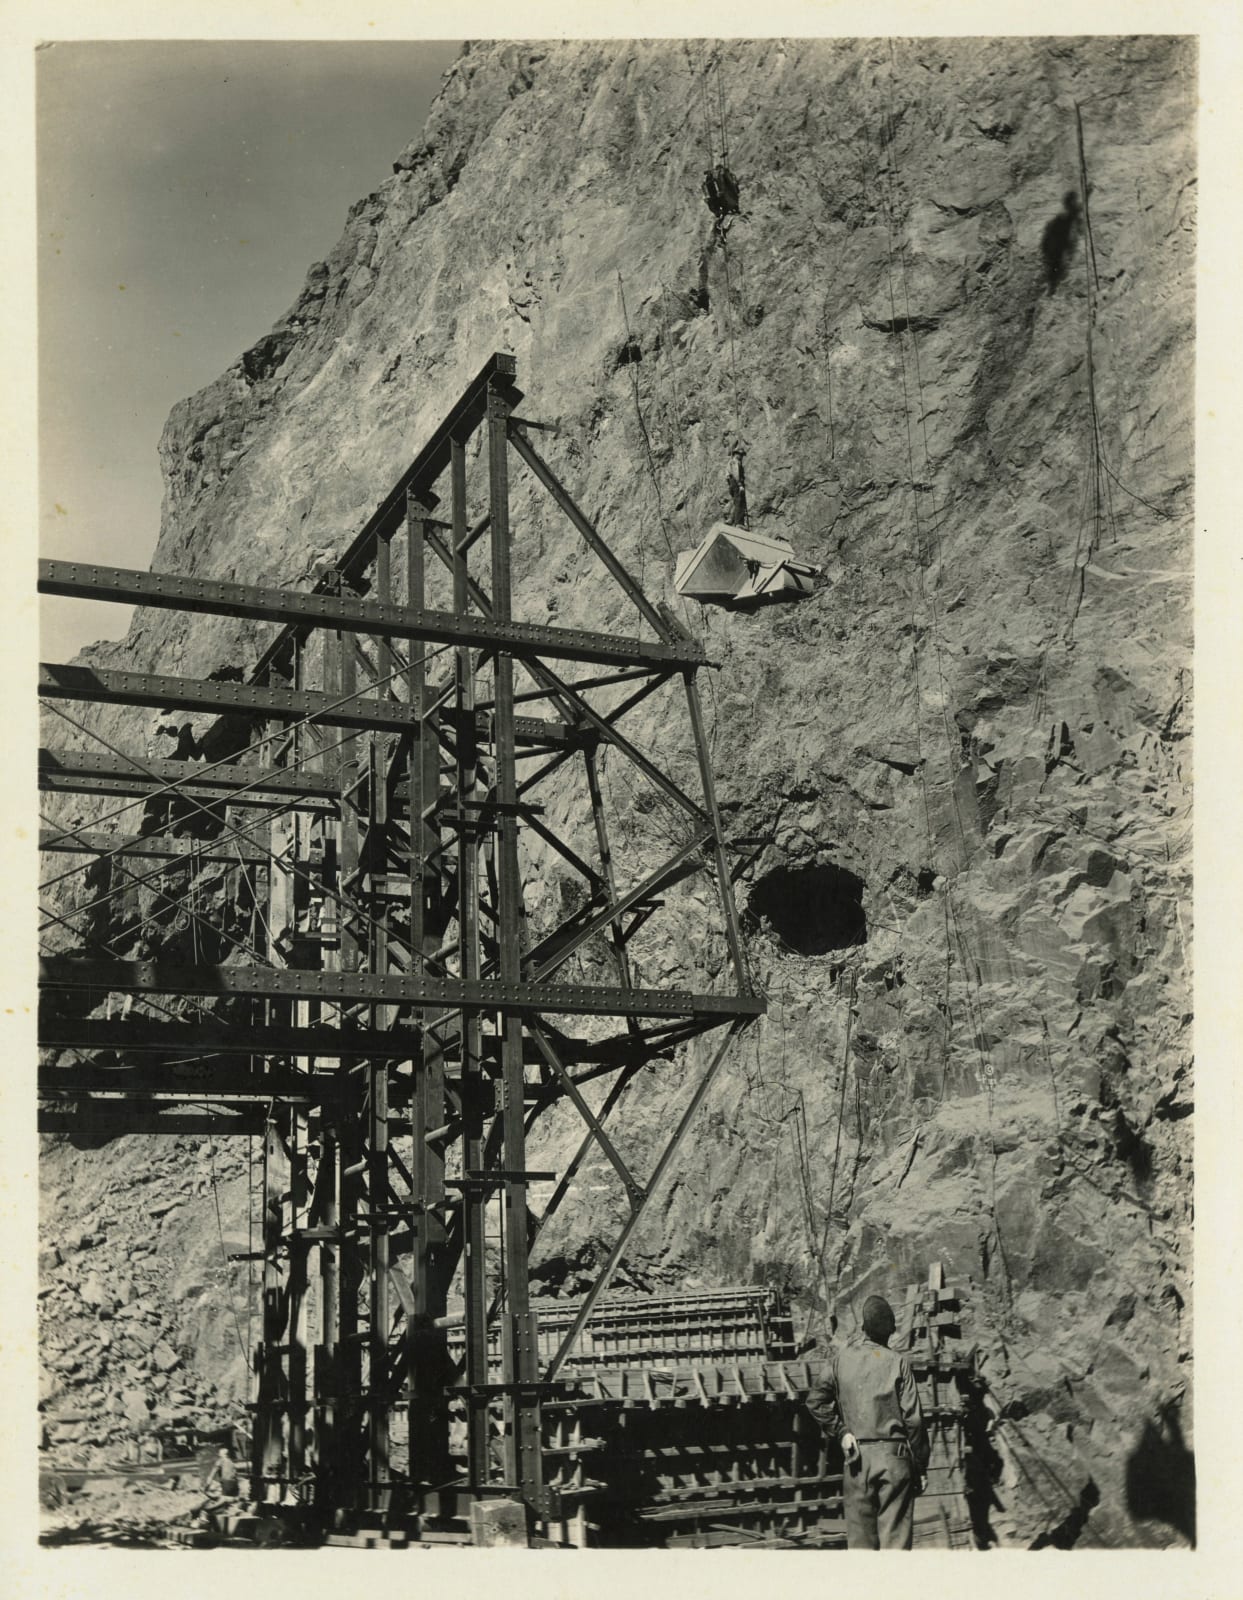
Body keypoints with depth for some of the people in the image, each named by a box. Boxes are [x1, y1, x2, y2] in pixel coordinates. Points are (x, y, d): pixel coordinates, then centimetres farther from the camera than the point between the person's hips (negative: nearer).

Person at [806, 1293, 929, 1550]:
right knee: (895, 1537, 2)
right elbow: (912, 1418, -5)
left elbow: (815, 1401, -5)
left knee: (860, 1537, 8)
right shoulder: (897, 1362, -5)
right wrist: (920, 1466, 3)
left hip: (857, 1455, 2)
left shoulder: (841, 1356, 1)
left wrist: (840, 1431, 3)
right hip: (893, 1452, -2)